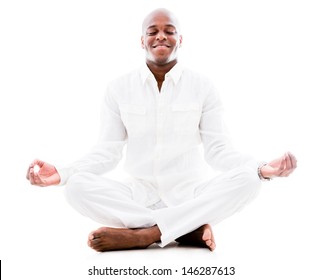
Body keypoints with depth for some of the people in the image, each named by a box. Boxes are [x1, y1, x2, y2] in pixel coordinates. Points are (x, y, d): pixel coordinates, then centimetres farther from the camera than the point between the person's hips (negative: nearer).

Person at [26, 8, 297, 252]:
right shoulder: (119, 88, 3)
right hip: (139, 194, 1)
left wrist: (261, 169, -22)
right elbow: (107, 151, 1)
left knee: (247, 180, -29)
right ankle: (191, 228, -27)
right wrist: (63, 173, -16)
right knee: (78, 186, -27)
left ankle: (140, 234, -29)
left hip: (189, 194, 0)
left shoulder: (202, 86, 0)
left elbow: (217, 150, -4)